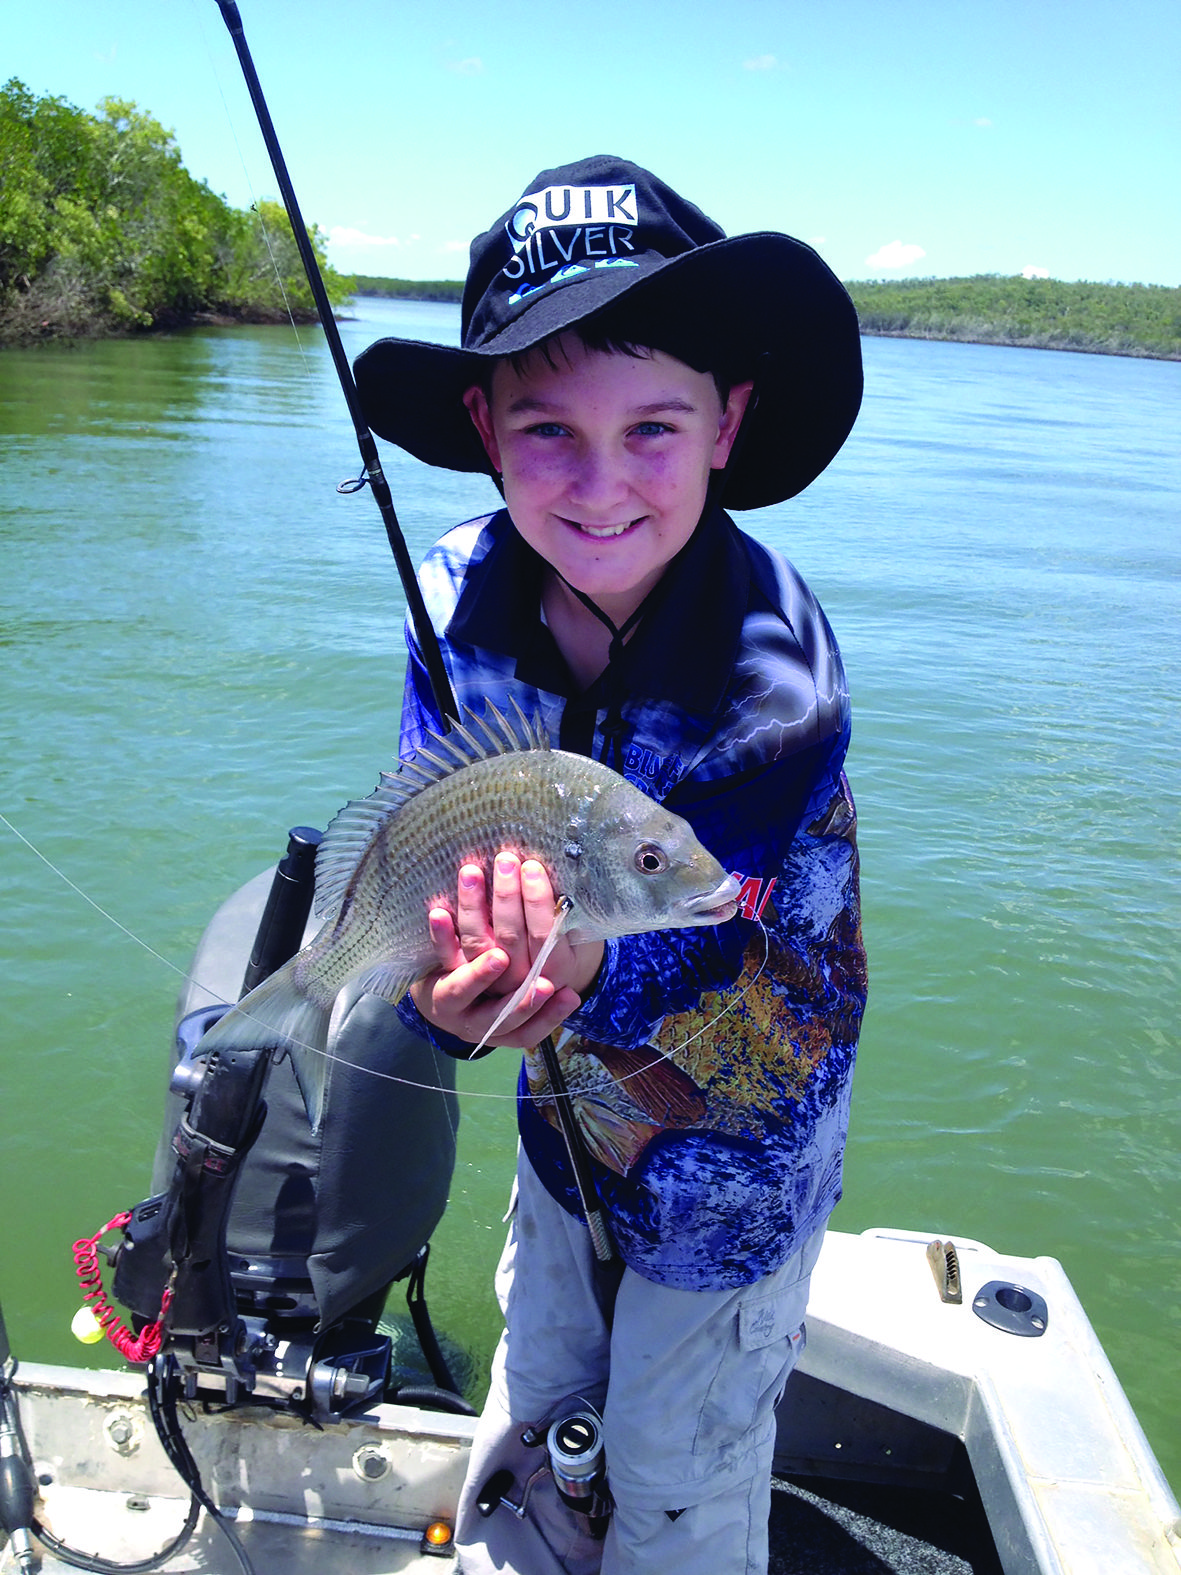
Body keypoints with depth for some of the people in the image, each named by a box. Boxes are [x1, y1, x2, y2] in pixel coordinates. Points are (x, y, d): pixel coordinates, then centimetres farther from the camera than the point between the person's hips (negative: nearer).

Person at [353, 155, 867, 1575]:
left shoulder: (771, 664, -32)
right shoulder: (468, 594, -18)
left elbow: (798, 997, -29)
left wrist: (596, 969, -49)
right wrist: (451, 972, -35)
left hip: (735, 1153, -4)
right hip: (567, 1114, 4)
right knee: (530, 1425, 28)